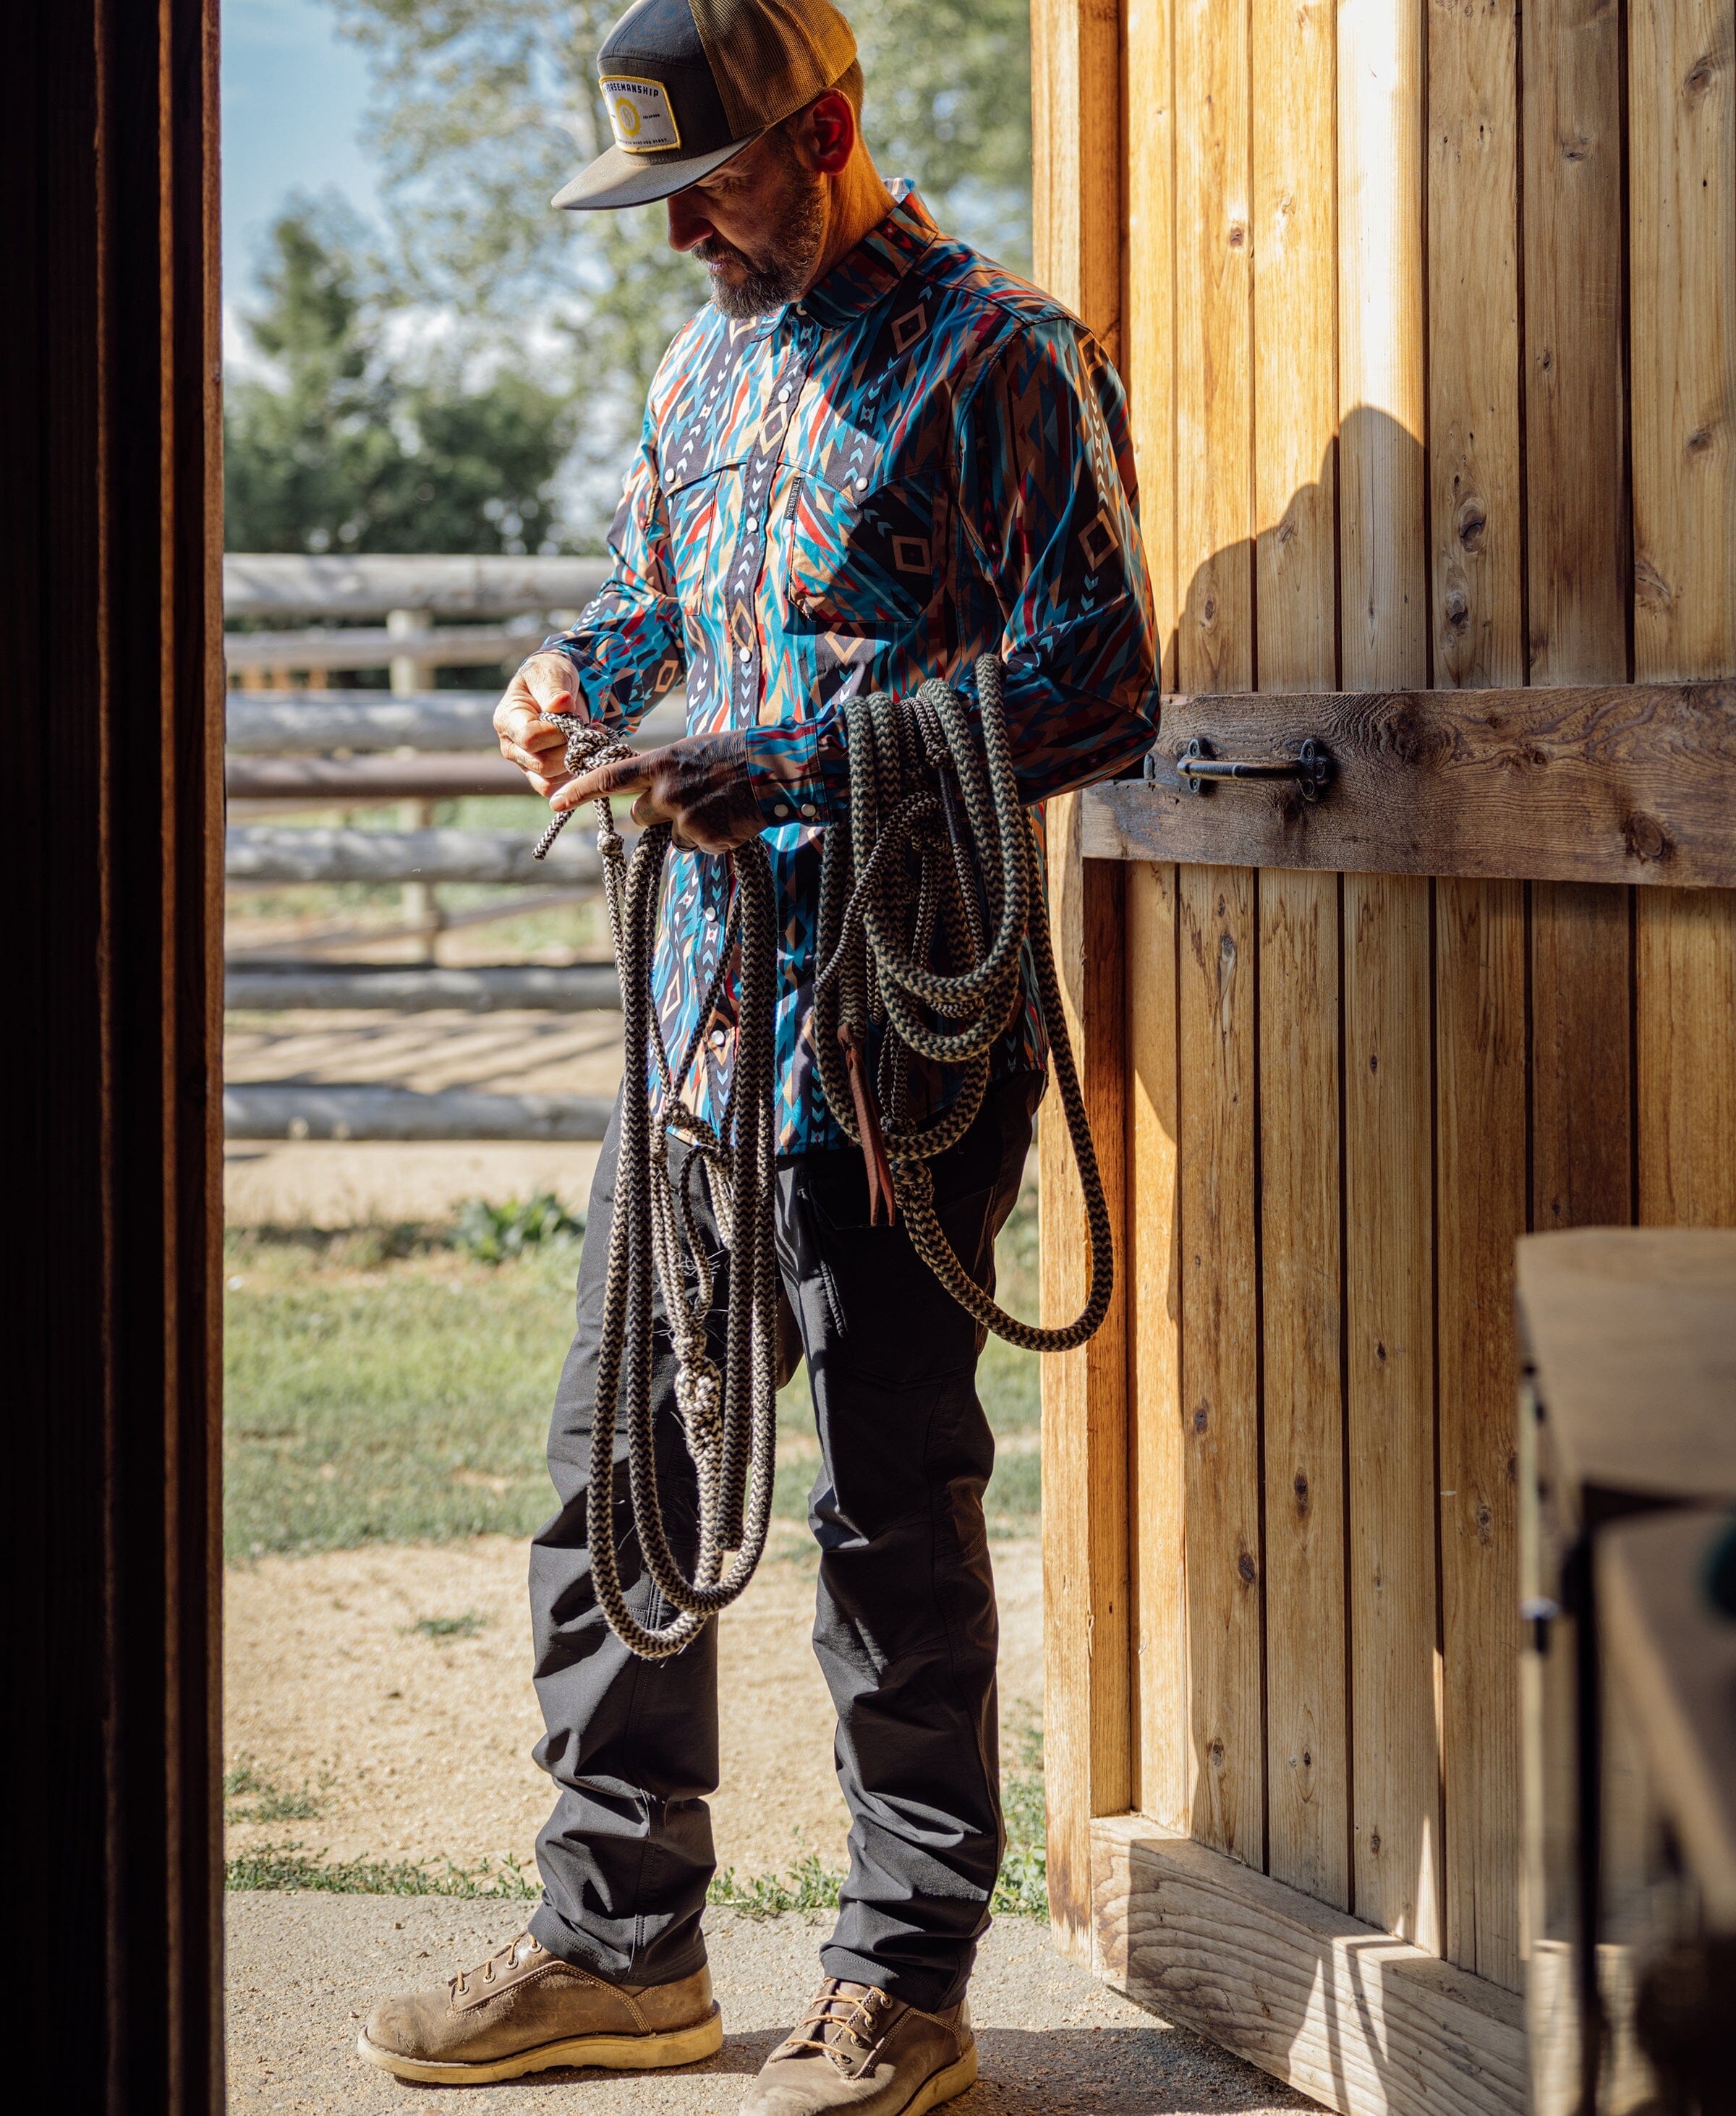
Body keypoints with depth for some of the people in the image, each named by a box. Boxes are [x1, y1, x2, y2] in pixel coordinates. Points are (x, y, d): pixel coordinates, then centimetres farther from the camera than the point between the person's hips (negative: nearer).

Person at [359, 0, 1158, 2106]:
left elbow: (1095, 689, -15)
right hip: (703, 988, 8)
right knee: (617, 1452, 10)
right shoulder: (710, 358, 16)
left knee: (893, 1488, -2)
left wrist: (787, 773, -21)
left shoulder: (999, 359, -8)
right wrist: (576, 668, 8)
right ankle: (619, 1944, 22)